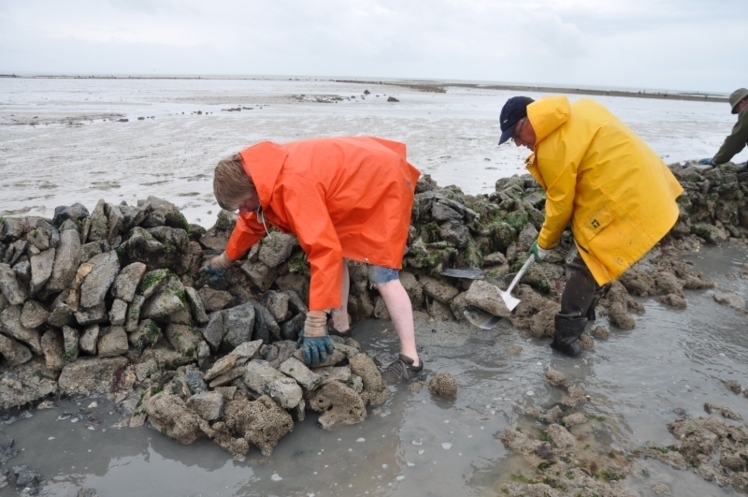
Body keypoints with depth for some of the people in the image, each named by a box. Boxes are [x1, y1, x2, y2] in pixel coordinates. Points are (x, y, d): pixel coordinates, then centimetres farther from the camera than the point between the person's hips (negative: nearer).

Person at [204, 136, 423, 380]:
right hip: (359, 181, 10)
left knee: (382, 274, -14)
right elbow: (252, 222, 17)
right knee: (338, 249, 13)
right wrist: (225, 260, 30)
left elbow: (324, 249, -38)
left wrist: (315, 322, -36)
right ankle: (341, 325, 23)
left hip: (383, 183, -10)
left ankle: (410, 358, -9)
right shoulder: (264, 176, -4)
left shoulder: (293, 185, -35)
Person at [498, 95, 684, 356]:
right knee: (590, 257, 21)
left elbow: (561, 202, -9)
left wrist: (544, 243, 6)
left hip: (625, 196, -10)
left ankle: (566, 336, 3)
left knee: (583, 263, -4)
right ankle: (583, 312, 35)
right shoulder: (573, 114, 10)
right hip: (642, 184, 10)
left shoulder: (554, 146, -18)